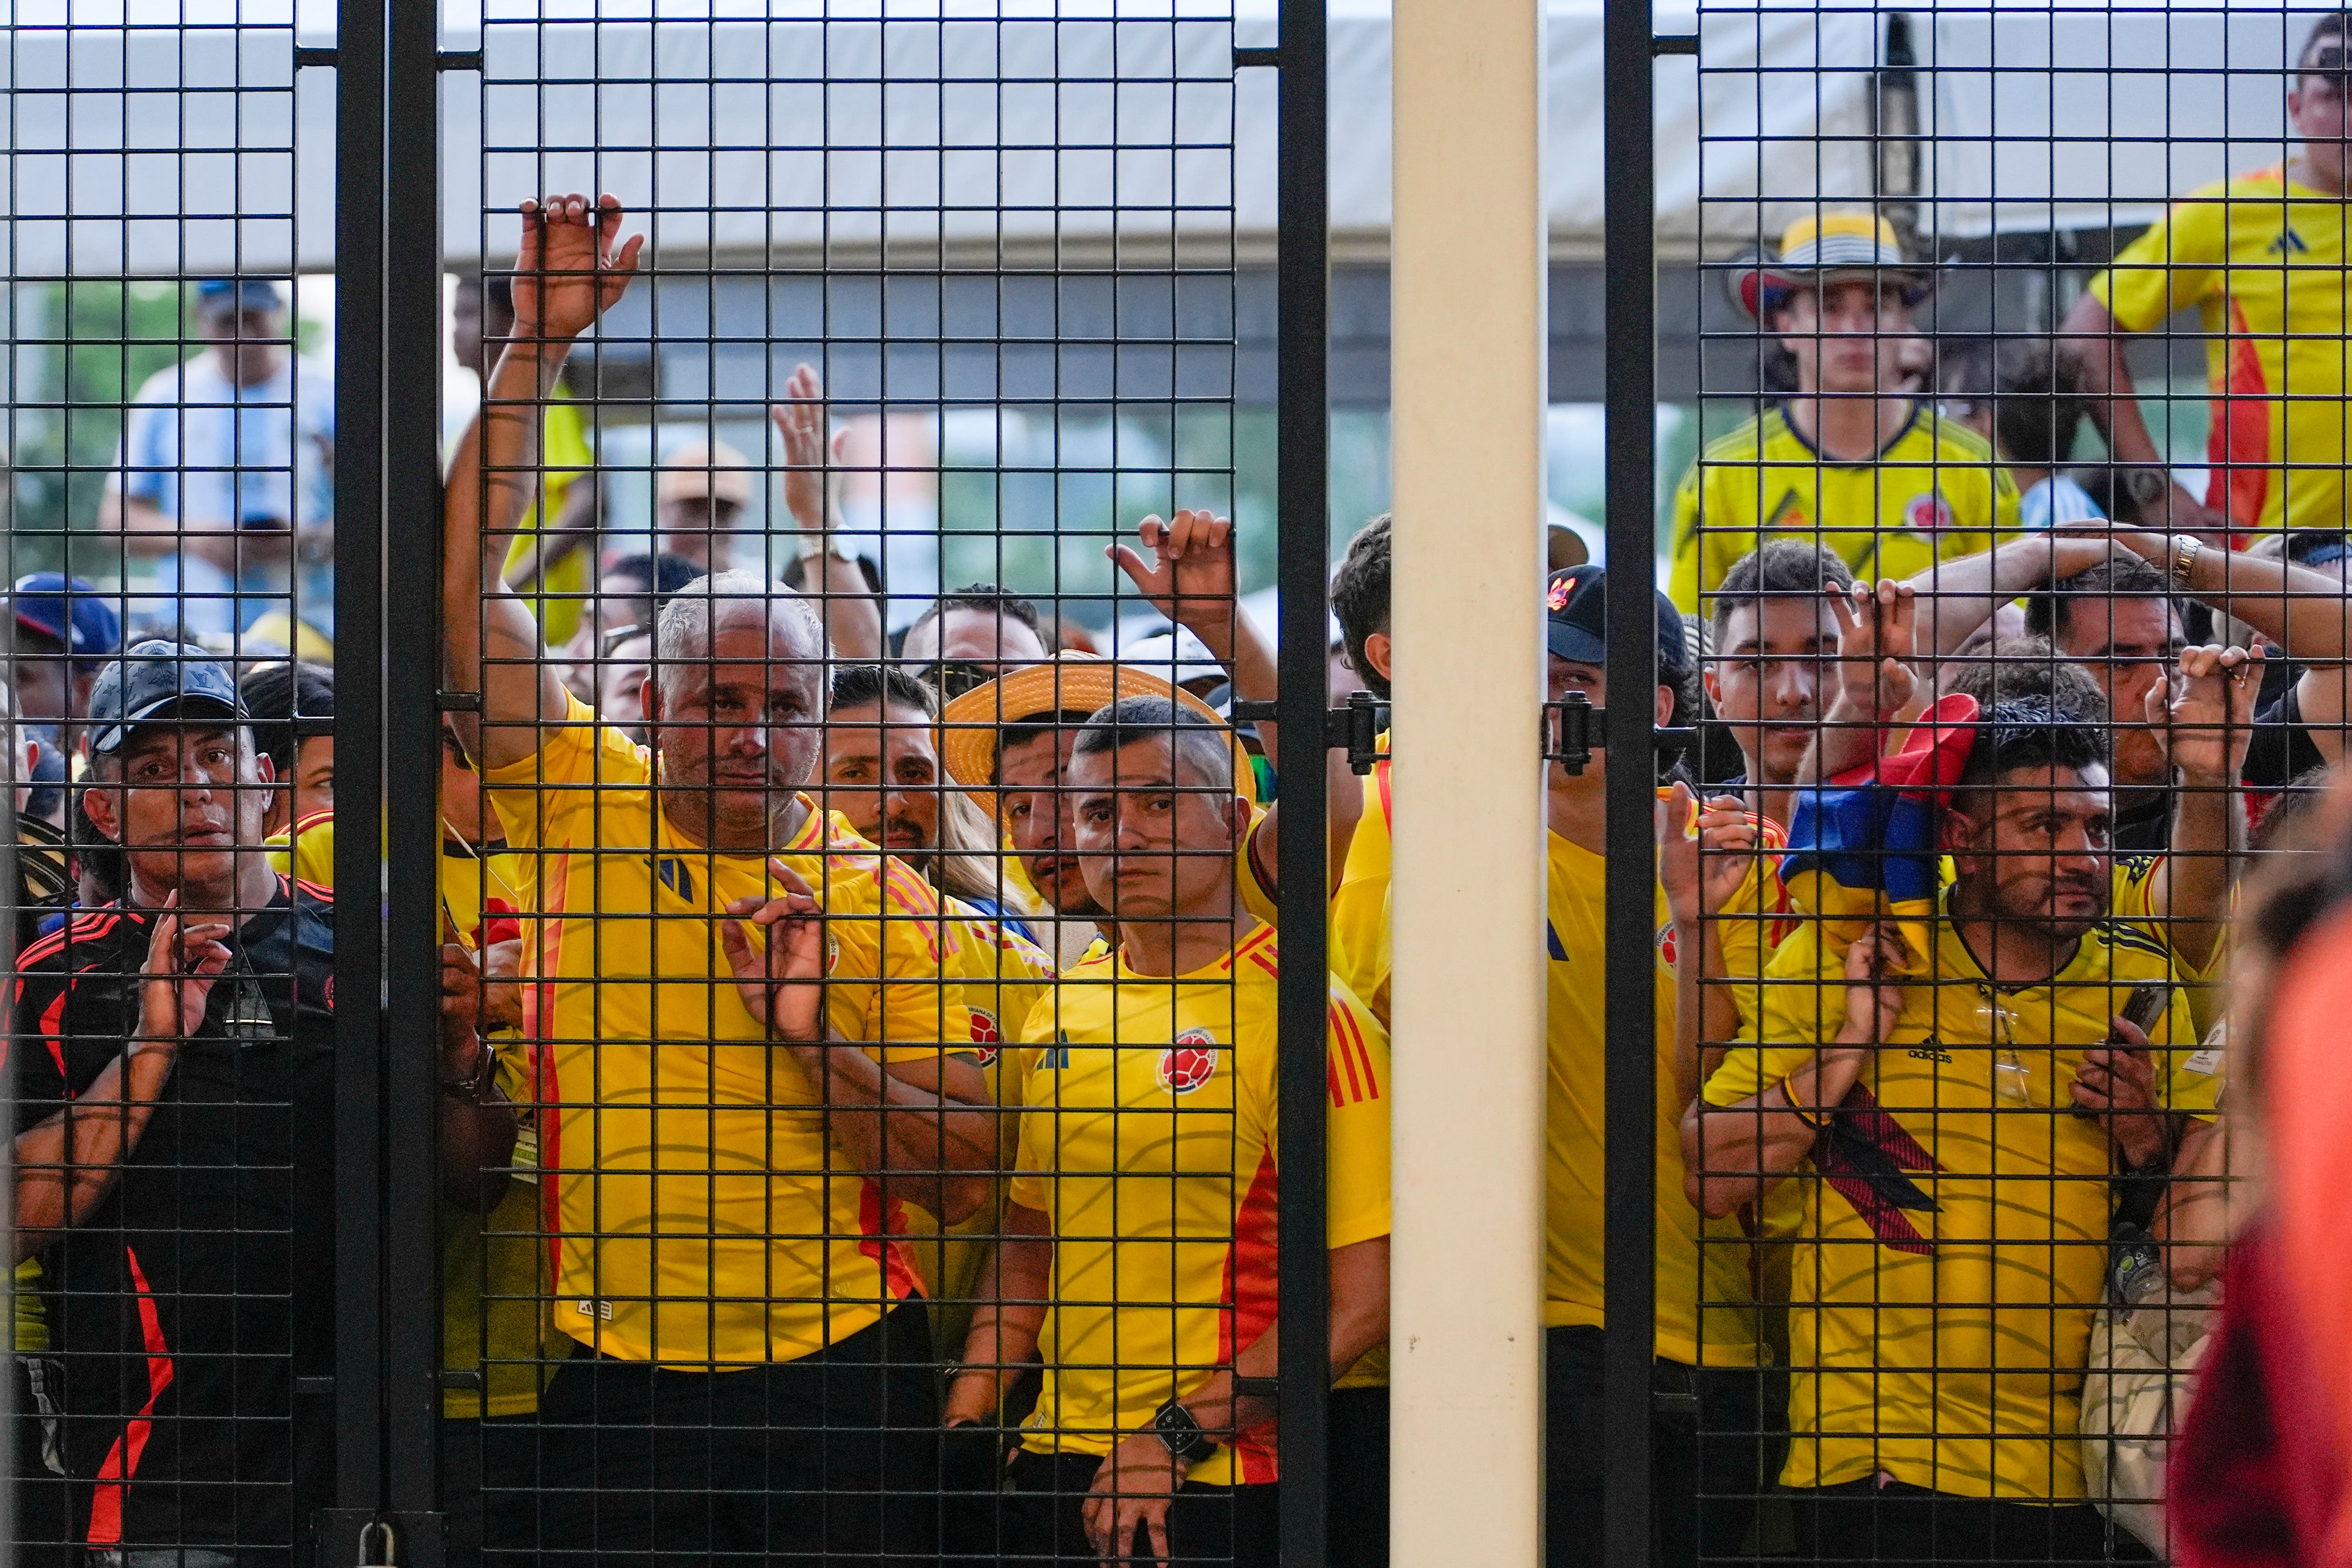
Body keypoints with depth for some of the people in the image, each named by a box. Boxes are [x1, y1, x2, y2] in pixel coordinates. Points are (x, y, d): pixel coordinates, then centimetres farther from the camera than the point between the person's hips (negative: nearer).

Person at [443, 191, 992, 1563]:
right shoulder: (586, 811, 4)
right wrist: (534, 344, -6)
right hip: (620, 1385, 0)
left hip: (838, 1378, 0)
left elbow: (961, 1179, -1)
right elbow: (467, 581, -2)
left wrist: (814, 1035, -14)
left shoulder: (883, 901, 2)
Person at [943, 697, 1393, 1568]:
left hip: (1226, 1485, -6)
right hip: (1056, 1474, 6)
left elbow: (1362, 1299, -16)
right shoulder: (1062, 1012, 12)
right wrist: (966, 1419, 7)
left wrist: (1179, 1437, -17)